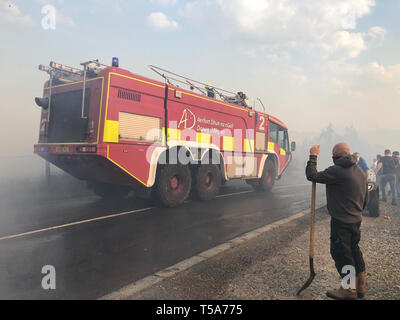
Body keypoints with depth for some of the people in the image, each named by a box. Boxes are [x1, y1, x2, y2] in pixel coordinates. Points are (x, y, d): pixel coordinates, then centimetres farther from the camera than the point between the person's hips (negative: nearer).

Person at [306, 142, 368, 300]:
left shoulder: (337, 170, -21)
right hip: (356, 219, 9)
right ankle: (361, 286, 32)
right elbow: (365, 197, 16)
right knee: (354, 250, 20)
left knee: (341, 253, 3)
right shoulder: (361, 171, 8)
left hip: (341, 221, -9)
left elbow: (312, 176, -19)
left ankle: (349, 290, 15)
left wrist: (313, 156, -8)